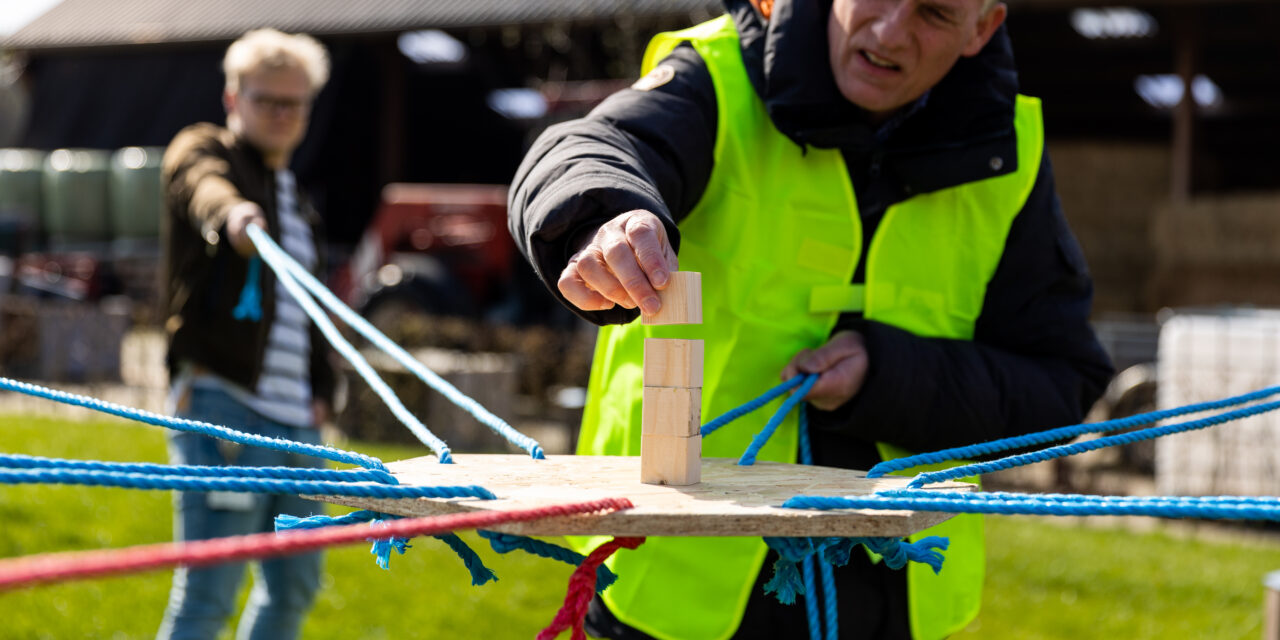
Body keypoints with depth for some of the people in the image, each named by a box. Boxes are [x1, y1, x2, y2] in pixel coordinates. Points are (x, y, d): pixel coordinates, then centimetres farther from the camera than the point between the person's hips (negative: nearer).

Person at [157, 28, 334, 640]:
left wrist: (320, 388, 13)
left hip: (294, 421, 8)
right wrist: (230, 213, -49)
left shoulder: (295, 198, 24)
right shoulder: (202, 150, 1)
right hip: (222, 401, -8)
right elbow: (204, 185, -25)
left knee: (294, 588, 13)